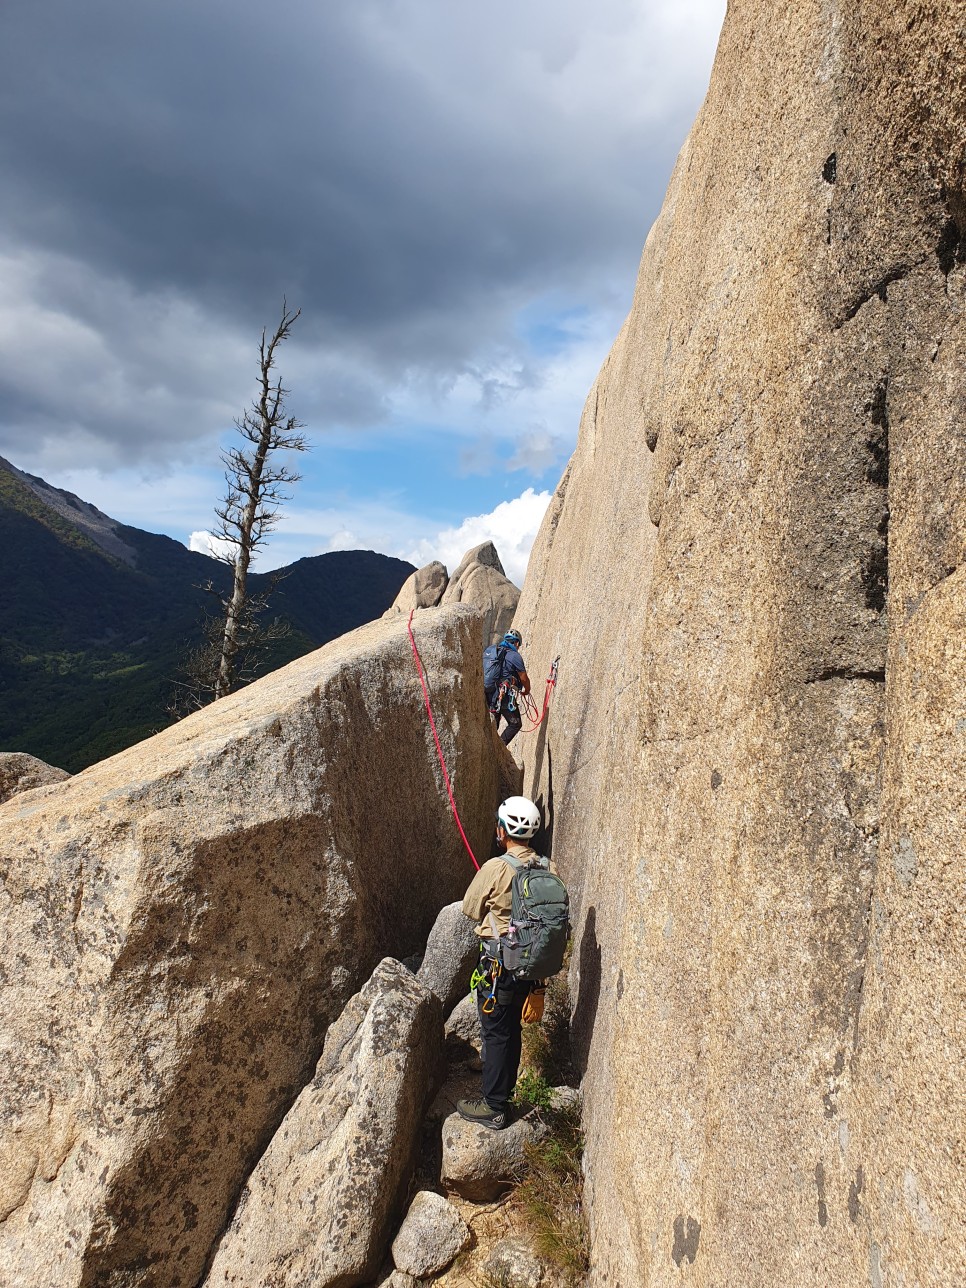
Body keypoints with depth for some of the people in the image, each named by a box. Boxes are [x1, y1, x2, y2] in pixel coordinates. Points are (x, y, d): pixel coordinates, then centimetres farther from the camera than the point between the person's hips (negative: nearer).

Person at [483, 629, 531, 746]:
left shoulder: (489, 650, 11)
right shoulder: (515, 656, -6)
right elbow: (524, 679, 3)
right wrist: (526, 691, 23)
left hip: (487, 695, 6)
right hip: (504, 696, -6)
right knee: (515, 724, 5)